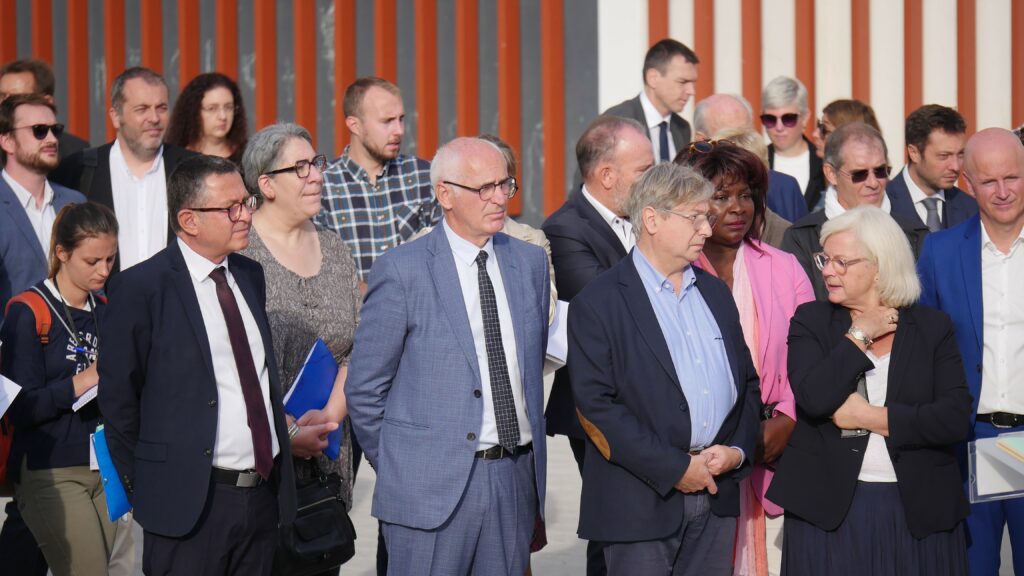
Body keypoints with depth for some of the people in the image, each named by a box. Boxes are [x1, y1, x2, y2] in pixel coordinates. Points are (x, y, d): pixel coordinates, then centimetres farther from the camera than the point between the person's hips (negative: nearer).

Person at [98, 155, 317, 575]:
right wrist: (143, 489, -2)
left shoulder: (251, 277, 13)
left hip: (265, 496, 6)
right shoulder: (141, 289, -8)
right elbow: (117, 398, -4)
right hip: (190, 504, -6)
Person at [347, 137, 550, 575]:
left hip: (516, 479, 5)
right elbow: (364, 387, -3)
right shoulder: (402, 270, -7)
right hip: (433, 489, -5)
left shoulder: (530, 262, 9)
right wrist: (398, 468, 2)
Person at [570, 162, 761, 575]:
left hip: (717, 493, 6)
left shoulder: (714, 292, 16)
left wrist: (738, 449, 0)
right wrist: (674, 468, -15)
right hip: (643, 503, -6)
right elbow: (595, 405, -14)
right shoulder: (598, 303, -6)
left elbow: (747, 382, 19)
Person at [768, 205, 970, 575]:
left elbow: (956, 419, -8)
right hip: (829, 509, 0)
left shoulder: (933, 327, 4)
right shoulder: (811, 321, 4)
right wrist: (860, 336, -6)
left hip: (919, 510, 0)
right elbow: (813, 397, -14)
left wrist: (871, 417, -11)